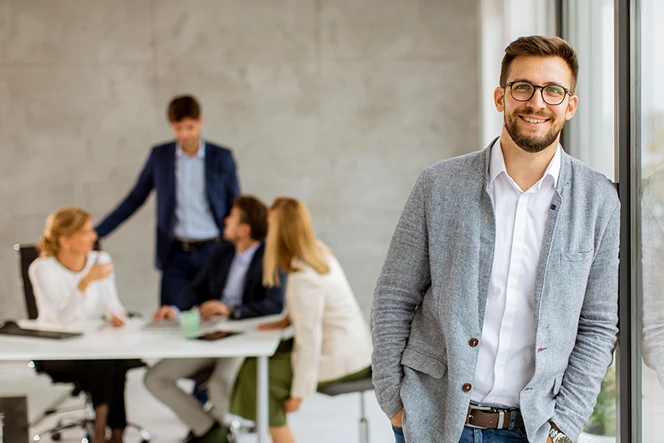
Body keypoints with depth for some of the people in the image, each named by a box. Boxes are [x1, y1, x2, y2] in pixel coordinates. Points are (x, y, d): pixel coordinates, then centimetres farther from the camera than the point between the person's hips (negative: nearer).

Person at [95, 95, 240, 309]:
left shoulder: (222, 157, 1)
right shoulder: (160, 155, 4)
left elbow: (235, 207, 7)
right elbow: (134, 199, 9)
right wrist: (96, 233, 4)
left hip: (213, 252, -1)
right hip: (176, 255, 1)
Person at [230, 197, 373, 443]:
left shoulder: (303, 279, -26)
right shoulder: (319, 250, 0)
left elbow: (309, 340, -24)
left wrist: (298, 393, -17)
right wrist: (286, 320, 3)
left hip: (339, 359, -9)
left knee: (257, 375, -4)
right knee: (265, 355, 17)